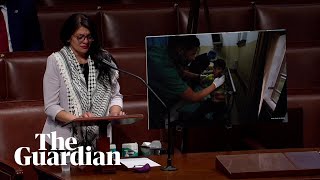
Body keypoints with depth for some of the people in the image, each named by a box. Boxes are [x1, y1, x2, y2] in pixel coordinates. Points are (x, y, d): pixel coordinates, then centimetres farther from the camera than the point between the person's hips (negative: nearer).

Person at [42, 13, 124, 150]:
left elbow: (115, 95, 17)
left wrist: (115, 112, -5)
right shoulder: (56, 61, 1)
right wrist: (78, 119, -18)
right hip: (68, 138, -2)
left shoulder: (103, 59, 11)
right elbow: (51, 107, -3)